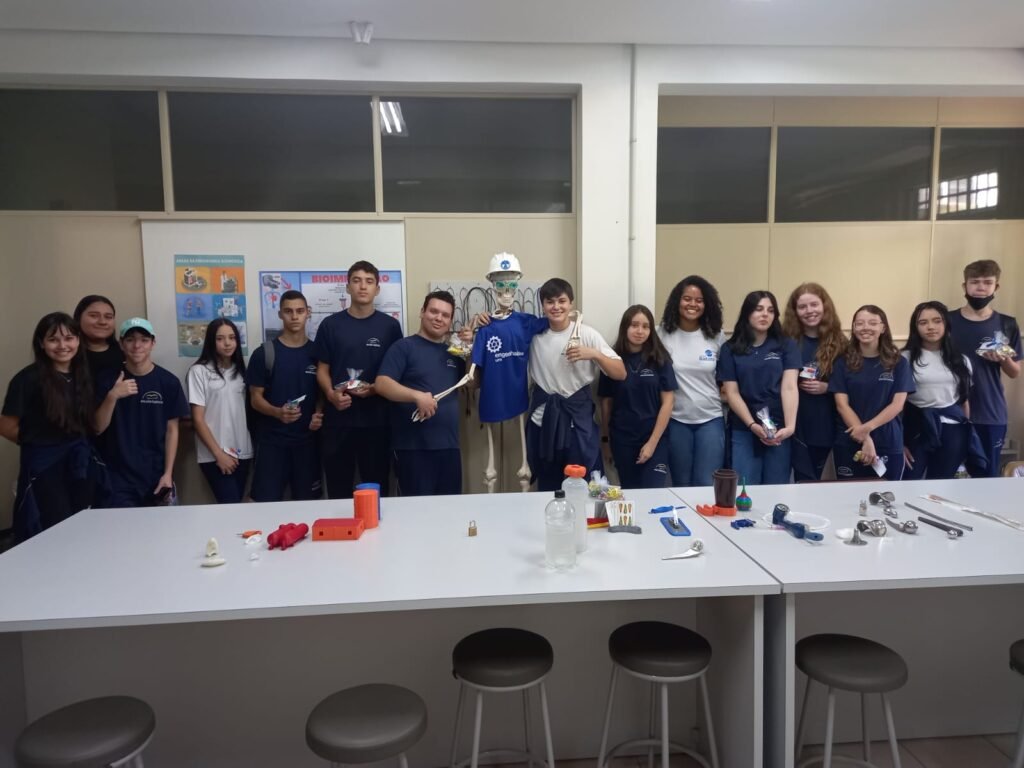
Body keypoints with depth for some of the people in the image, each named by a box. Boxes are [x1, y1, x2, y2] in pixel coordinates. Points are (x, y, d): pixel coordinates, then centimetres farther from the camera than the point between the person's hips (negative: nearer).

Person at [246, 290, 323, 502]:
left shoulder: (317, 353, 6)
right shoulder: (264, 353, -1)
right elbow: (255, 398, -1)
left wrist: (319, 414, -10)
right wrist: (277, 412, -21)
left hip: (307, 440, 2)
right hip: (271, 441, -2)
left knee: (307, 502, 8)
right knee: (267, 502, 0)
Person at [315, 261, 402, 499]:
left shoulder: (389, 326, 4)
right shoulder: (330, 325, 6)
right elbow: (322, 369, 7)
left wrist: (374, 389, -13)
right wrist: (331, 394, -13)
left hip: (376, 419, 0)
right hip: (338, 419, 1)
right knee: (338, 489, 7)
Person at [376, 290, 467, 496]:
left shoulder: (453, 352, 14)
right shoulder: (404, 346, -3)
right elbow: (382, 384, -13)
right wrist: (417, 396, -27)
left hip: (449, 445, 6)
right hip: (414, 447, -6)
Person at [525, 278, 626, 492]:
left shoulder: (587, 335, -6)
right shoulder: (534, 333, 0)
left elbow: (621, 374, -7)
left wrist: (594, 354, -21)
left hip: (578, 415, -2)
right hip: (543, 416, 2)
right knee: (547, 486, 13)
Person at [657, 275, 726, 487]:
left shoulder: (717, 336, 2)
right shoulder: (663, 334, -4)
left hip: (710, 419, 1)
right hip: (676, 420, -1)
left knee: (707, 484, -1)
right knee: (681, 484, 11)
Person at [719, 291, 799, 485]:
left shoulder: (786, 345, 2)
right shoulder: (731, 349, 2)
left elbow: (789, 387, -8)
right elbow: (731, 393, -2)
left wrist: (790, 426, -21)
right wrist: (752, 425, -14)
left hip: (778, 429, 0)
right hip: (743, 430, 0)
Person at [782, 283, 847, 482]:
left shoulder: (838, 343, 2)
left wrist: (827, 387, -11)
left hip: (824, 424, 2)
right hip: (797, 423, -2)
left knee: (814, 478, 14)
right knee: (805, 481, 0)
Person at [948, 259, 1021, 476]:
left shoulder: (1007, 325, 4)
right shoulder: (947, 320, 0)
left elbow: (1015, 373, 7)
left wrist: (1003, 359, -12)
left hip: (991, 415, 1)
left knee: (986, 475, 7)